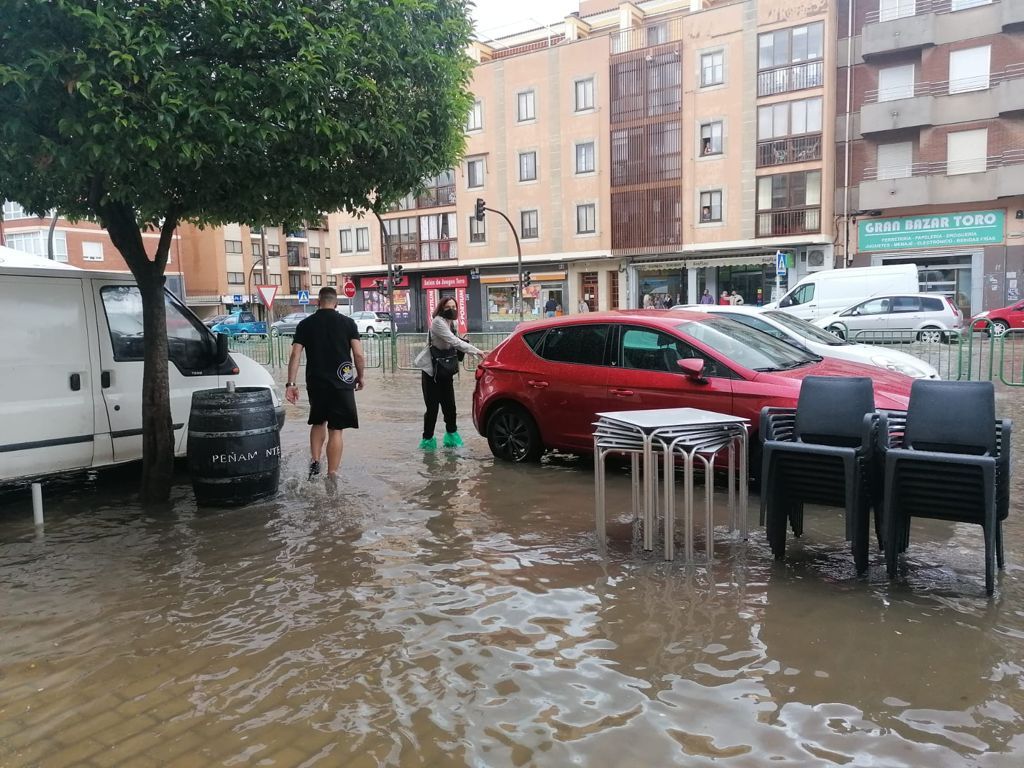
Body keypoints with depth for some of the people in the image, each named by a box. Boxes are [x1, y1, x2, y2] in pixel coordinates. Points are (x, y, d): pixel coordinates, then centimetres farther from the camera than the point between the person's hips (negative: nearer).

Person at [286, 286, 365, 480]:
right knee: (335, 429, 2)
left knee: (318, 422, 23)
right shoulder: (348, 322, 0)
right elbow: (359, 355, -6)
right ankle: (332, 475, 2)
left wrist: (291, 383, 0)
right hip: (341, 384, -2)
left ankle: (314, 461, 11)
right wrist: (360, 377, 9)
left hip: (315, 383, 2)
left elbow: (295, 355, -2)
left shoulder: (305, 324, 4)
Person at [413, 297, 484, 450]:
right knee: (432, 407, -4)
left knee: (449, 406, 8)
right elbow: (453, 341, -28)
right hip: (431, 372, -7)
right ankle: (428, 439, 8)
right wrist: (476, 351, -32)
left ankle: (451, 435, 25)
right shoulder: (438, 322, -17)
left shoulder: (451, 323, 10)